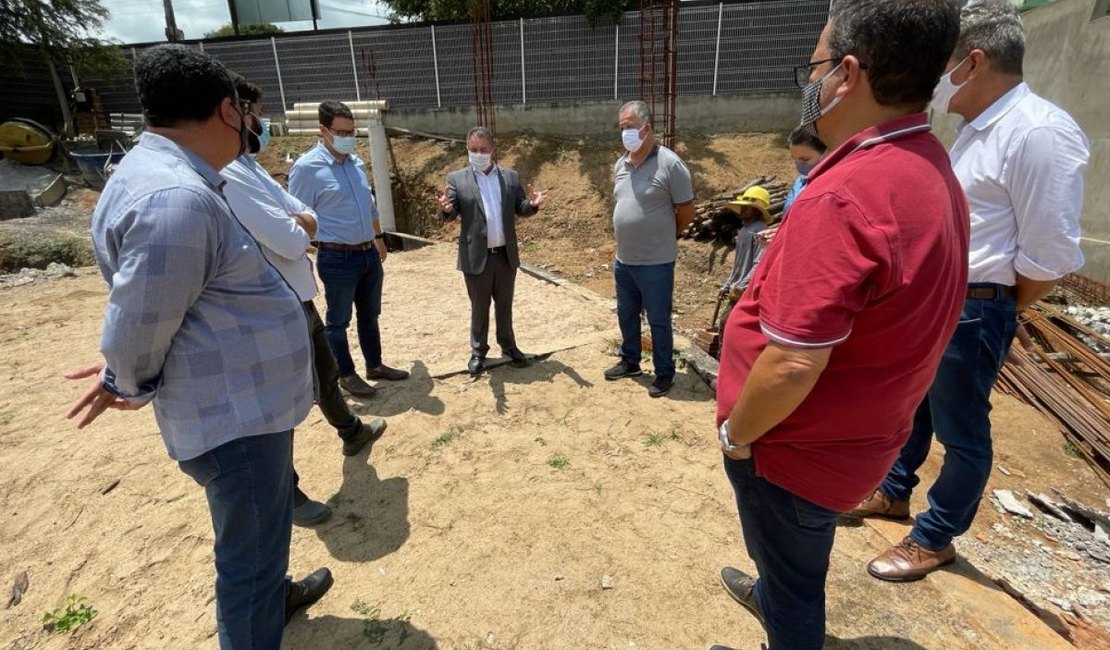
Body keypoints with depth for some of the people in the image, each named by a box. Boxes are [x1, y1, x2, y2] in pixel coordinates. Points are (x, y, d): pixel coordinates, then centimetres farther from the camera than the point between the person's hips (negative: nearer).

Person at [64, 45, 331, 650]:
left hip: (246, 403, 11)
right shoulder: (177, 199, -27)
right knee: (250, 553, 10)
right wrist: (133, 389, -2)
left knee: (262, 532, 31)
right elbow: (137, 328, -21)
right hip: (235, 416, -11)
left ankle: (273, 596, 56)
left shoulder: (167, 177, 8)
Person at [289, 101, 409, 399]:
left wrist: (379, 237, 26)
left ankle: (375, 365, 34)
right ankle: (346, 374, 26)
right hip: (337, 258, -7)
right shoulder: (307, 167, -13)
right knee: (338, 320, 10)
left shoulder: (356, 162, 8)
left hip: (369, 253, 7)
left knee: (370, 315, 18)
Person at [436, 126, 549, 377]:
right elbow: (452, 212, -6)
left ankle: (508, 344, 32)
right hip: (476, 257, -2)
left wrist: (532, 204, -16)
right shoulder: (457, 178, -1)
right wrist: (446, 208, -30)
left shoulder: (511, 177, 6)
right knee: (479, 306, 10)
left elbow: (520, 209, 6)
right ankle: (478, 350, 25)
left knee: (505, 304, 15)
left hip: (506, 254, 2)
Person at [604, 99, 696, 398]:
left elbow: (687, 212, -8)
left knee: (658, 320, 6)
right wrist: (628, 239, 15)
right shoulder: (620, 164, 6)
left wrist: (662, 236, 4)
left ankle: (664, 373, 22)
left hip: (655, 263, -7)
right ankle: (630, 361, 38)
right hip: (623, 260, 7)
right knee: (626, 314, 19)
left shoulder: (670, 164, -14)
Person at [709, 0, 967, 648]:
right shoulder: (931, 169, 0)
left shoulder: (842, 197, -32)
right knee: (796, 552, 35)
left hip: (801, 448, -9)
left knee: (794, 577, 19)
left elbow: (793, 365, -33)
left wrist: (736, 432, -16)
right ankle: (771, 593, 62)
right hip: (856, 433, 9)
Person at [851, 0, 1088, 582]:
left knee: (961, 432, 8)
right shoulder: (973, 129, 9)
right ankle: (893, 492, 42)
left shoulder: (1039, 132, -19)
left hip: (971, 311, -9)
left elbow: (1050, 256, -19)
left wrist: (992, 311, -5)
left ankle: (934, 539, 26)